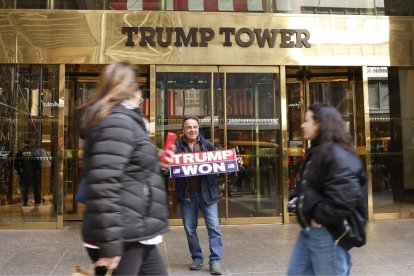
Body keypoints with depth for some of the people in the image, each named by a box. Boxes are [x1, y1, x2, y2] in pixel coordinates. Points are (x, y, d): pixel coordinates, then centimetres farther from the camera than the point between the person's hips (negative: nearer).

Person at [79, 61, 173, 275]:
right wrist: (109, 242, -24)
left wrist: (158, 164, 29)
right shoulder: (118, 122, -16)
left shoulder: (121, 119, 16)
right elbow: (104, 184, -25)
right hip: (123, 237, -10)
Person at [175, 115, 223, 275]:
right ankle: (197, 258, 26)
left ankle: (215, 260, 8)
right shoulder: (177, 146, 2)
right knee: (190, 229, 11)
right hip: (187, 194, 0)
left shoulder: (207, 145, 5)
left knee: (214, 227, -1)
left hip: (206, 192, 0)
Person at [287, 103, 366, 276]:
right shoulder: (317, 152, 13)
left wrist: (320, 218, -19)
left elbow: (345, 200, -29)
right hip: (310, 229, 10)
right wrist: (298, 197, 9)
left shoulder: (337, 155, -20)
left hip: (328, 232, -10)